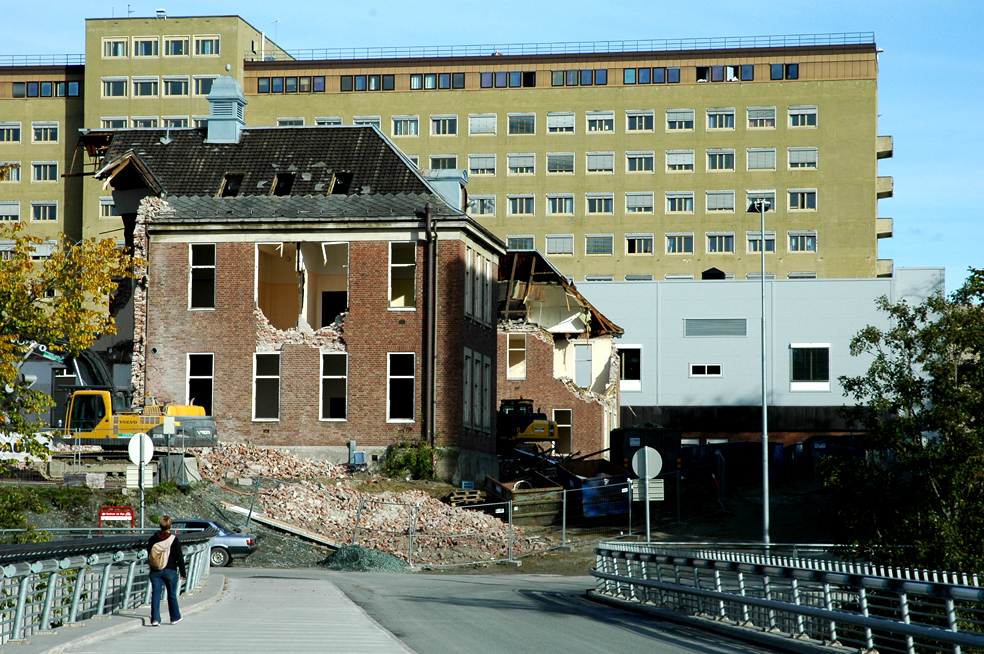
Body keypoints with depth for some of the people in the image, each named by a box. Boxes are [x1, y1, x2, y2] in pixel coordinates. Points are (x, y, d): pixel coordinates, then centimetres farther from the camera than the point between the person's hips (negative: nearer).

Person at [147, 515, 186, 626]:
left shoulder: (152, 539, 2)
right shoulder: (173, 540, -8)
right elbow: (179, 557, -6)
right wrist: (183, 573, 2)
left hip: (155, 571, 2)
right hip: (170, 571, -2)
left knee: (155, 595, 0)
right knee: (172, 595, 12)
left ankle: (155, 619, -9)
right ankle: (175, 617, 23)